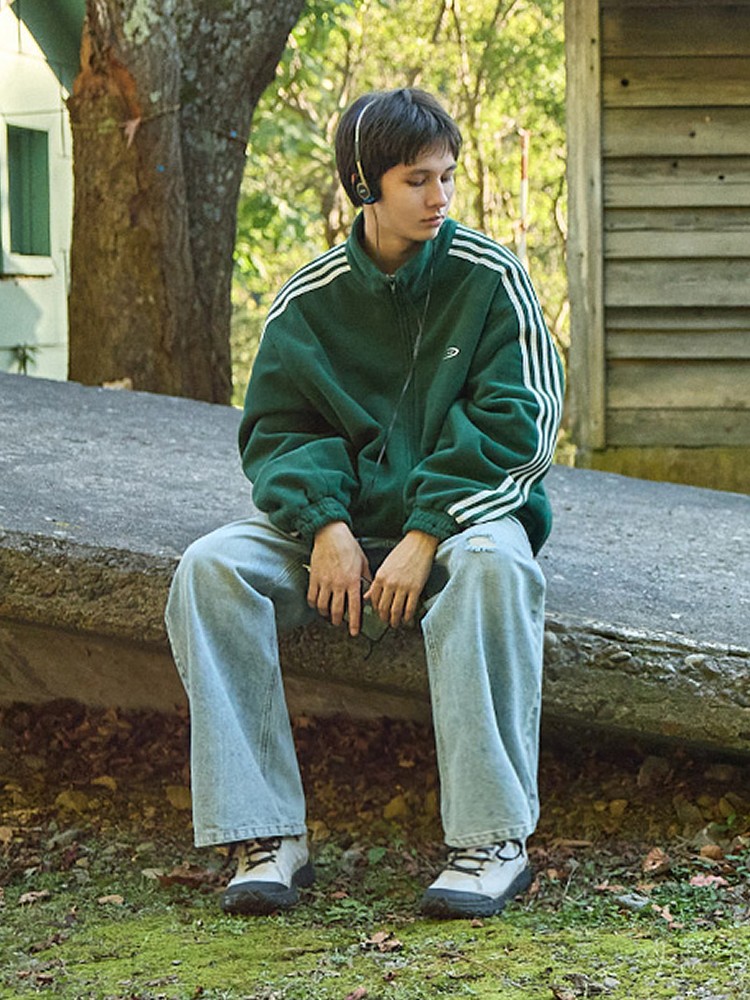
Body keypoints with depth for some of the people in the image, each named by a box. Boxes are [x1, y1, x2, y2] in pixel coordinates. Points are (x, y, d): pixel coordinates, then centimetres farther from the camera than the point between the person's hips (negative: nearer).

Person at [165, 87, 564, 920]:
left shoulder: (489, 278, -3)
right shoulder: (308, 299, 4)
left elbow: (514, 427, -9)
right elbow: (276, 431, 3)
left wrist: (426, 534, -21)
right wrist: (326, 523, -18)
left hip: (462, 509, -3)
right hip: (343, 517, 3)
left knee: (493, 562, -38)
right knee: (210, 567, -23)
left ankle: (493, 839, -33)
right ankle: (267, 837, -24)